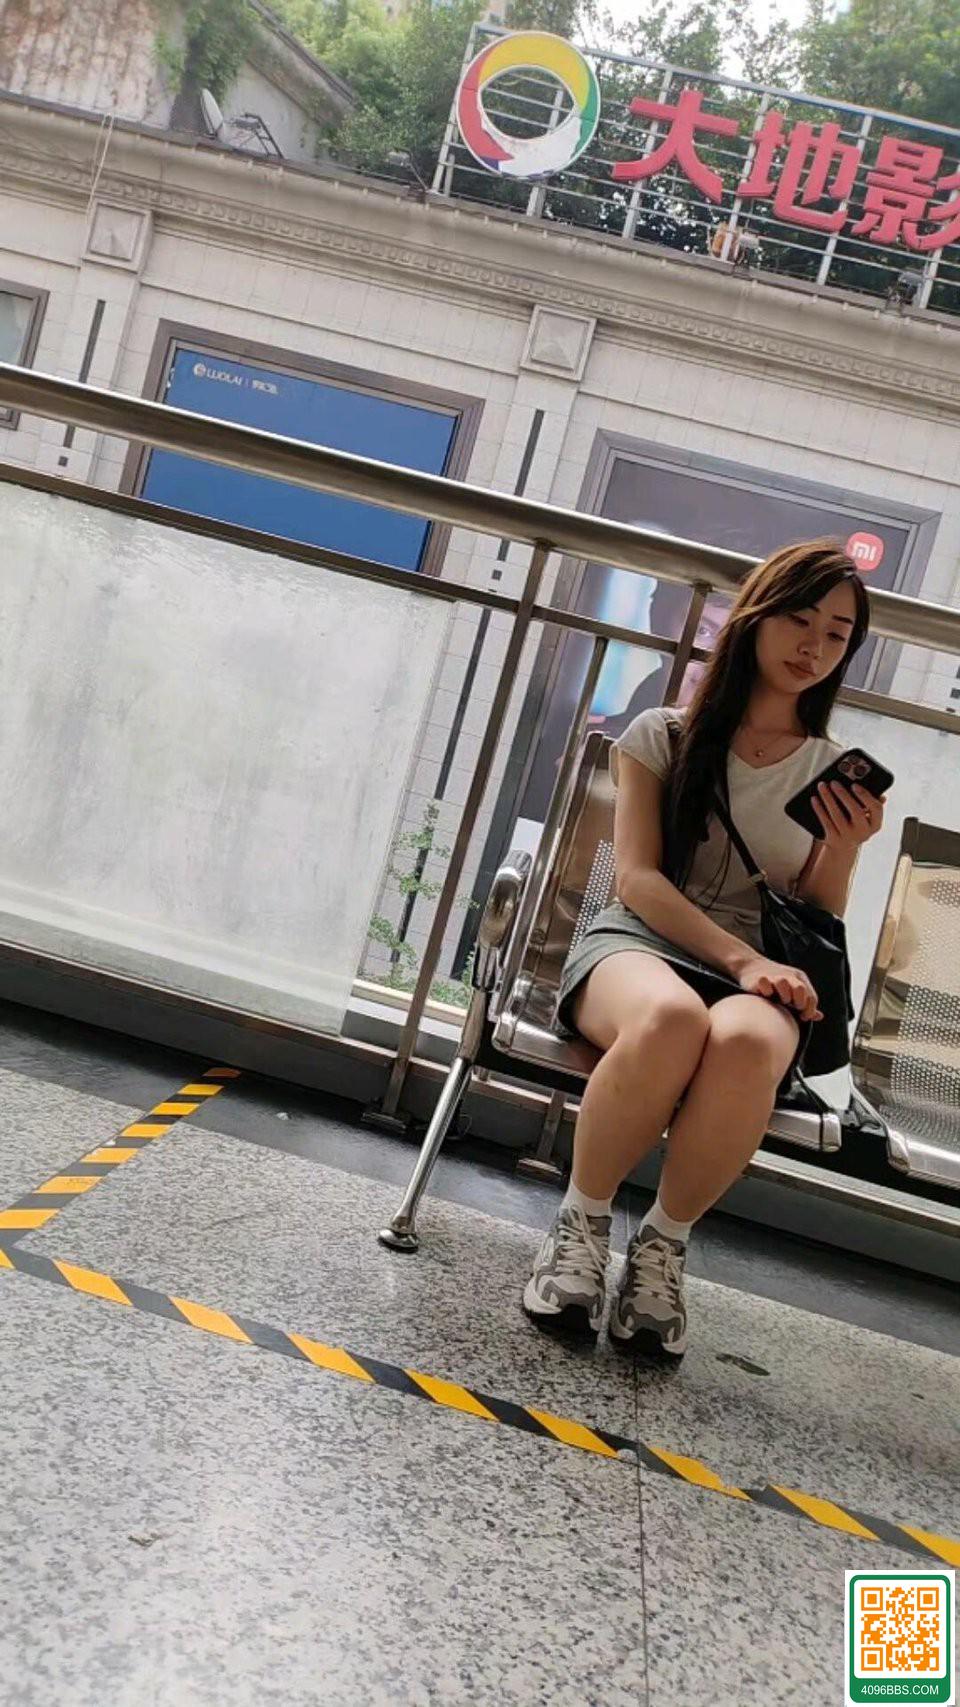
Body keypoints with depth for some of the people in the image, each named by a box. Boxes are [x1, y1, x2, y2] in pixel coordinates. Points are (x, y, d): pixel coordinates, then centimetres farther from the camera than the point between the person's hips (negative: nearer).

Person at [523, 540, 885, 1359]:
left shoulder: (837, 774, 13)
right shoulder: (663, 734, 7)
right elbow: (638, 879, -2)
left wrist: (844, 852, -6)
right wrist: (740, 957, -16)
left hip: (759, 976, 1)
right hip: (637, 944, -1)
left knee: (748, 1041, -39)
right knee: (671, 1016, -41)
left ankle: (663, 1246, -17)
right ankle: (582, 1223, -17)